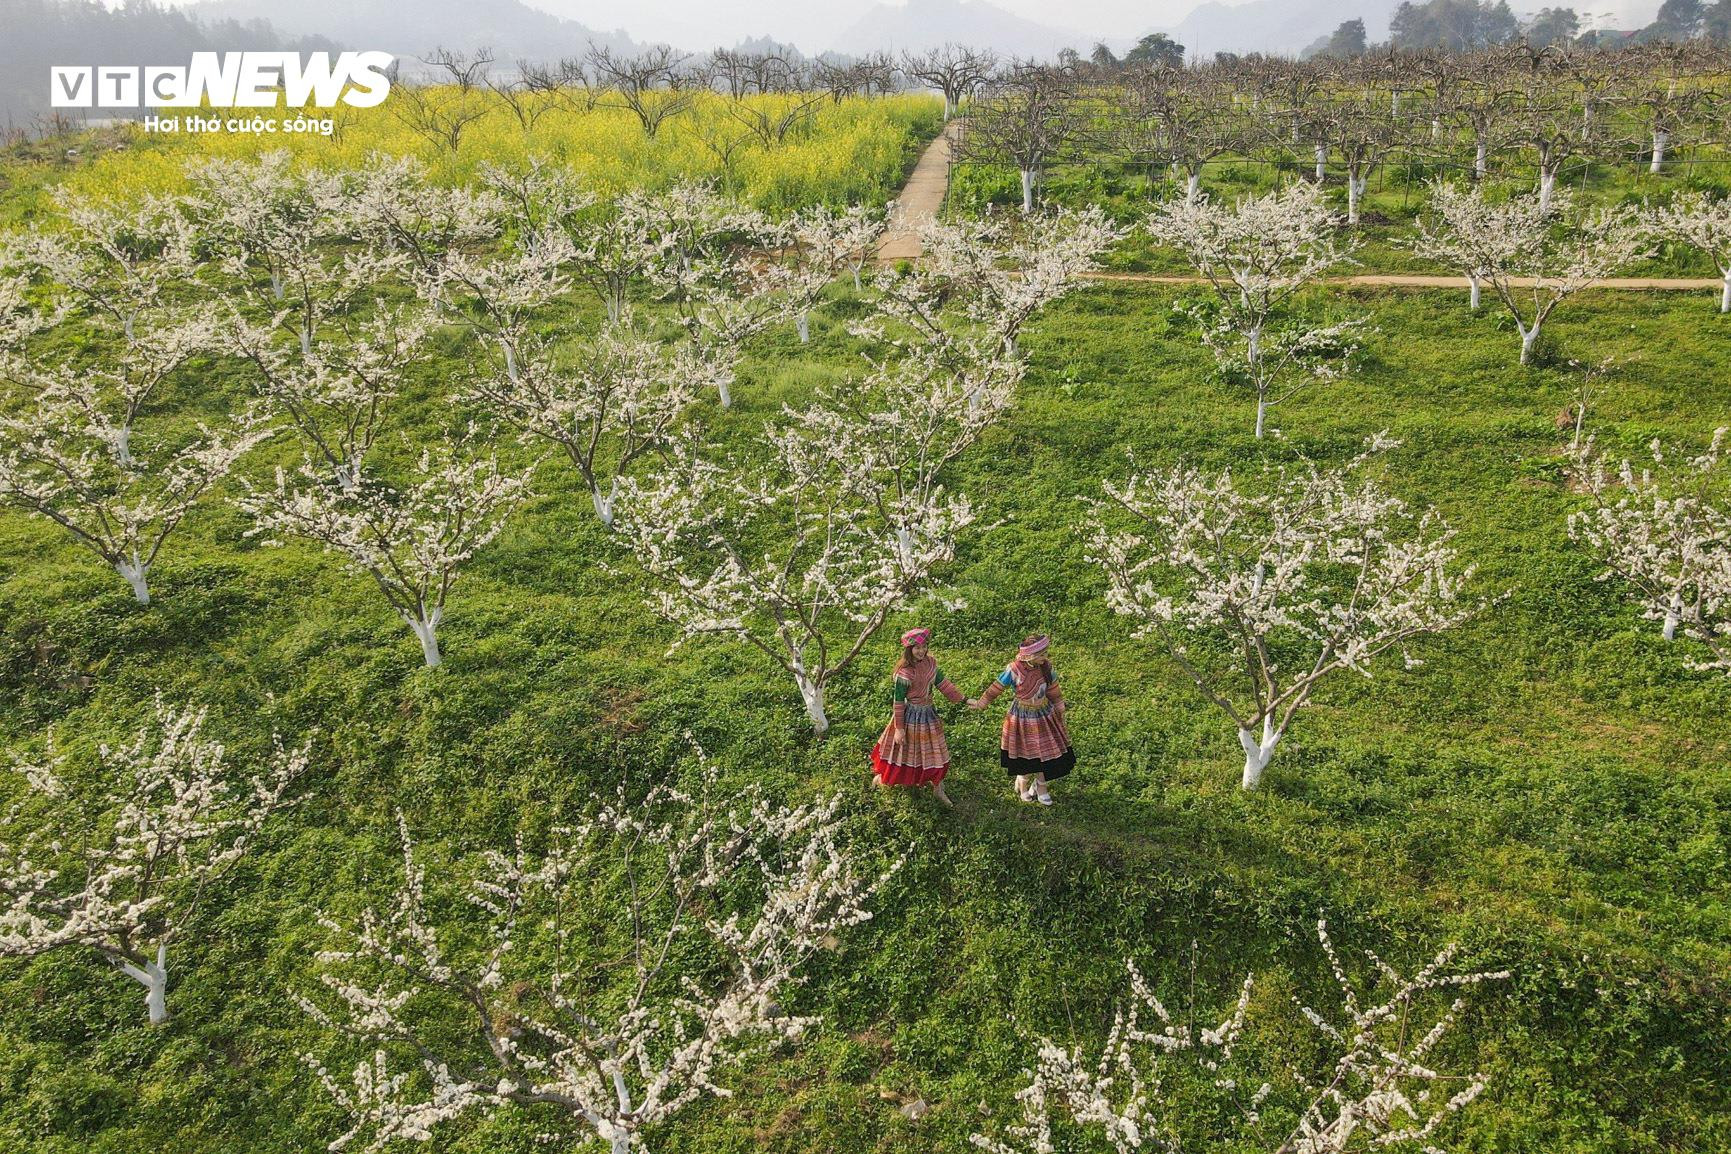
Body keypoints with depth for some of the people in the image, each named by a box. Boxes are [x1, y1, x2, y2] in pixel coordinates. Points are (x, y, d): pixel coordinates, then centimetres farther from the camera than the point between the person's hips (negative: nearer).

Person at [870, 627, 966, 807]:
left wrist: (962, 699, 3)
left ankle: (938, 790, 32)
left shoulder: (931, 662, -7)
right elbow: (898, 702, -18)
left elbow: (943, 683, 5)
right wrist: (899, 728, -15)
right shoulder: (904, 673, -25)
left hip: (929, 714, 6)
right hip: (911, 716, -6)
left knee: (936, 753, 15)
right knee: (903, 751, 13)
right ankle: (881, 778, 39)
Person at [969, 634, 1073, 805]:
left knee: (1048, 752, 12)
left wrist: (1059, 710, 10)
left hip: (1045, 715, 4)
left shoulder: (1046, 667, -14)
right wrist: (980, 703, 1)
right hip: (1022, 718, -4)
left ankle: (1040, 785, 37)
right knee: (1025, 754, 13)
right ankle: (1022, 782, 44)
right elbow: (995, 688, -11)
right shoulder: (1014, 671, -26)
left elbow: (1053, 691, 1)